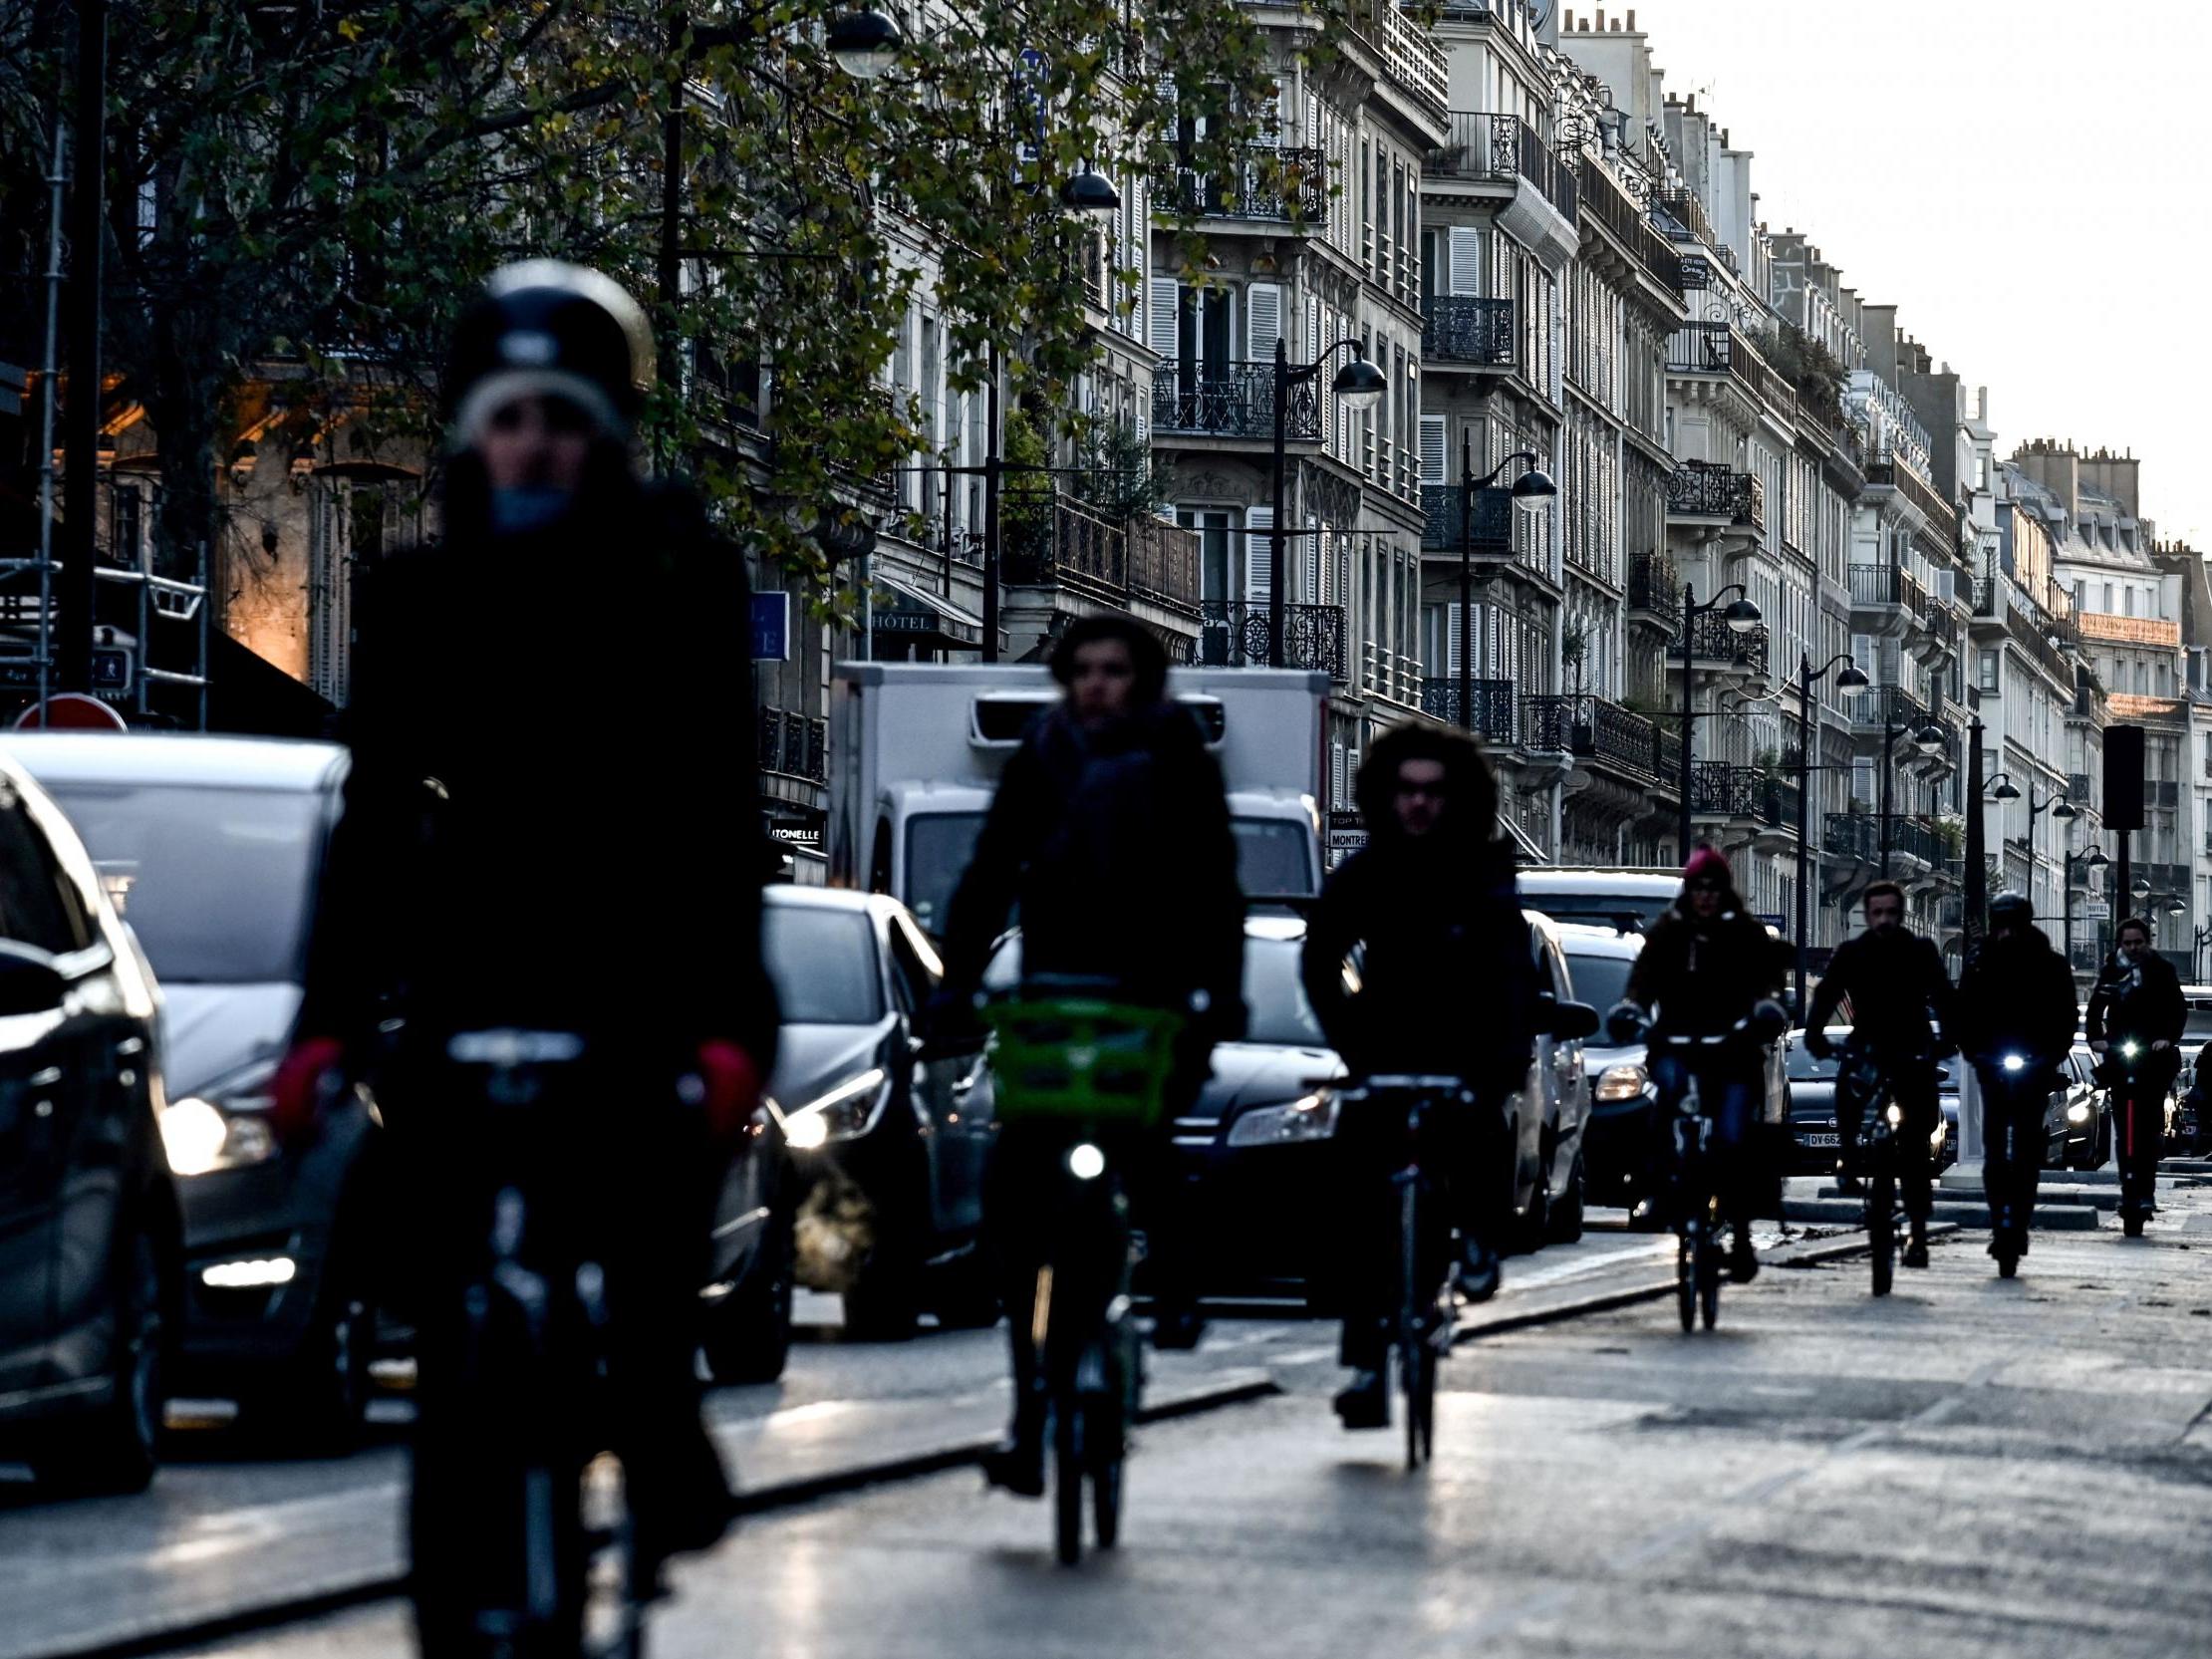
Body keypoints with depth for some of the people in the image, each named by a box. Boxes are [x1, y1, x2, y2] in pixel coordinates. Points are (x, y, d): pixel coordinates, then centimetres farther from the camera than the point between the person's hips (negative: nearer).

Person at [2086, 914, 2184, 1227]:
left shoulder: (2161, 970, 2)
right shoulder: (2111, 972, 9)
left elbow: (2178, 1008, -3)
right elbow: (2096, 1008, 4)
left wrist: (2169, 1038, -21)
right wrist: (2096, 1038, -15)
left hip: (2154, 1057, -3)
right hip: (2119, 1057, 3)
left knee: (2149, 1127, -10)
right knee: (2124, 1129, 2)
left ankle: (2146, 1190, -12)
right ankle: (2129, 1189, 5)